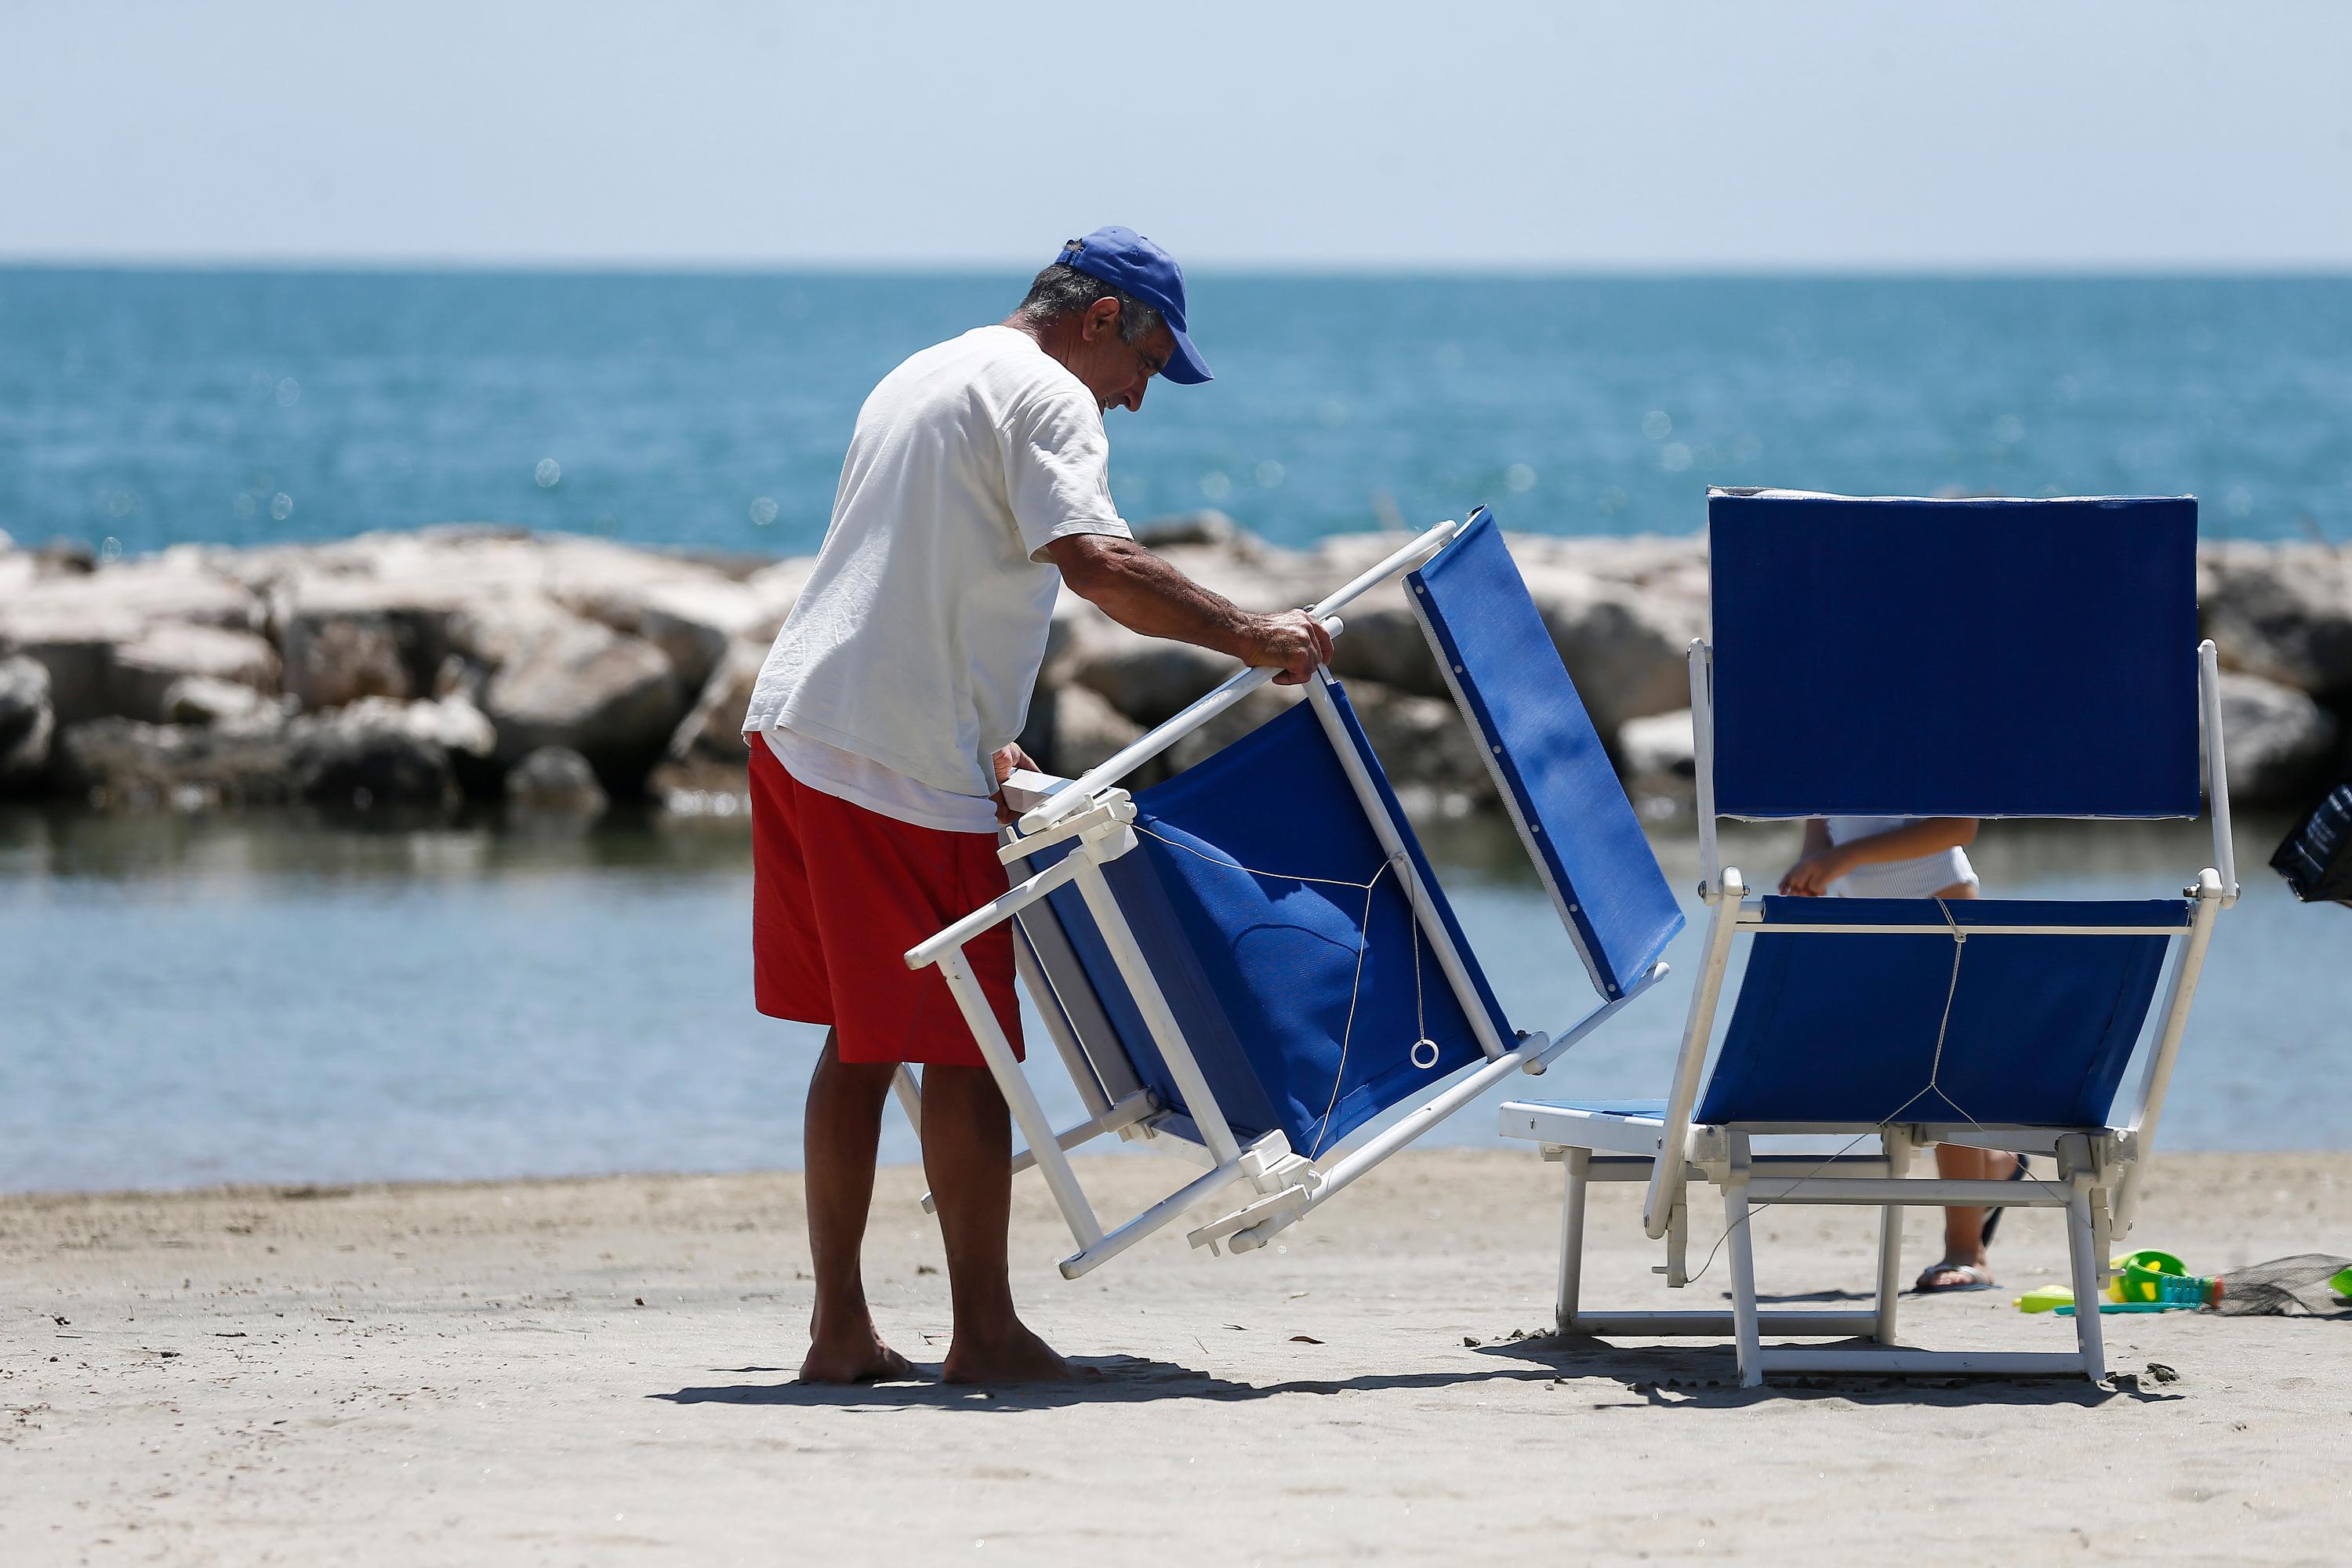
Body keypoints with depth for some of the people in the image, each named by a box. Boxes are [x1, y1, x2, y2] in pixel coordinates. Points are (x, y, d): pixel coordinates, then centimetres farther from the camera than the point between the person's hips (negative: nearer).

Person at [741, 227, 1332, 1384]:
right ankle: (984, 1334, 1)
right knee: (963, 1051, -2)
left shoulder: (922, 377, 25)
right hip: (908, 766, -9)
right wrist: (1248, 636, -18)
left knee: (860, 1041, 12)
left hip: (796, 726, 9)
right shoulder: (1045, 398, -6)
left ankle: (839, 1330, 13)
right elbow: (1097, 563, -22)